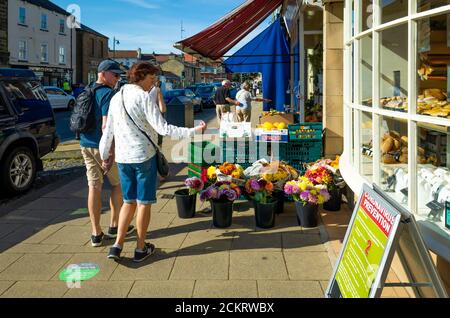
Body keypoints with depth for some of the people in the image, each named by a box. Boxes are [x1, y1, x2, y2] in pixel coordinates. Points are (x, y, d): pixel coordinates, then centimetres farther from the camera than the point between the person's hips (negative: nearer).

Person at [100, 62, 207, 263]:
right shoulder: (143, 97, -12)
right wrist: (194, 131, -17)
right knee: (144, 202, 7)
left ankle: (117, 246, 10)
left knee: (129, 201, 16)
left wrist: (104, 155, 22)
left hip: (122, 157, 6)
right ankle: (141, 248, 16)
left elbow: (108, 130, 12)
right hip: (144, 156, -6)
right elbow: (163, 128, -18)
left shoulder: (116, 97, 8)